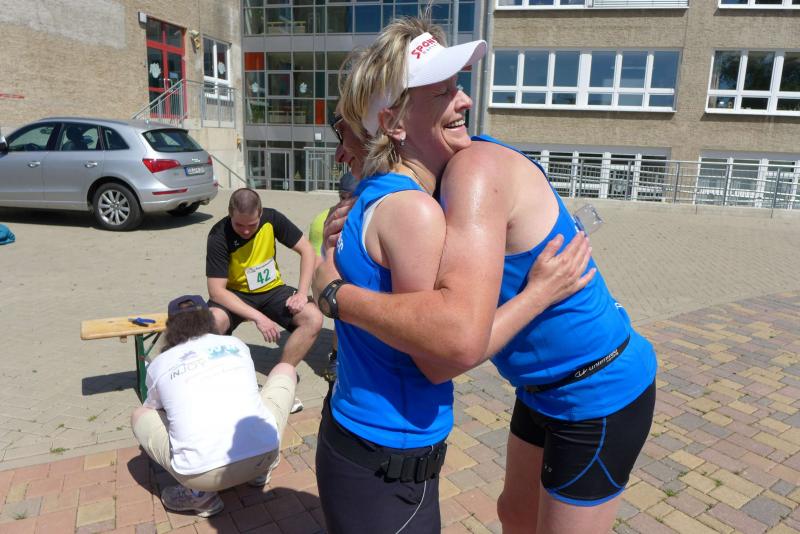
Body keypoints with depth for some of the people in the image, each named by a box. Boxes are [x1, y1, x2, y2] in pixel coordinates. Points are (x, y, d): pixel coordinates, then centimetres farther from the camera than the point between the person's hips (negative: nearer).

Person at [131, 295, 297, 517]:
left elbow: (155, 408, 34)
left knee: (139, 415, 27)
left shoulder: (160, 364, 13)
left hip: (202, 475, -1)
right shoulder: (237, 345, 17)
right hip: (264, 455, 2)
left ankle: (198, 493, 10)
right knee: (285, 369, 27)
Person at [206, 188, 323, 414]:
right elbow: (216, 290, -24)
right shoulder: (219, 236, -22)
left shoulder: (272, 219, -15)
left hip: (272, 290, 3)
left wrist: (302, 292, -19)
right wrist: (258, 317, -32)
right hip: (235, 294, -2)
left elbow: (307, 250, -7)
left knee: (313, 318, -23)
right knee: (213, 322, -36)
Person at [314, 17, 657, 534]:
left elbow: (462, 338, -43)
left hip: (601, 394, -7)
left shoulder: (477, 165, -30)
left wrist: (335, 291, -29)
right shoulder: (446, 172, -5)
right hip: (548, 387, 8)